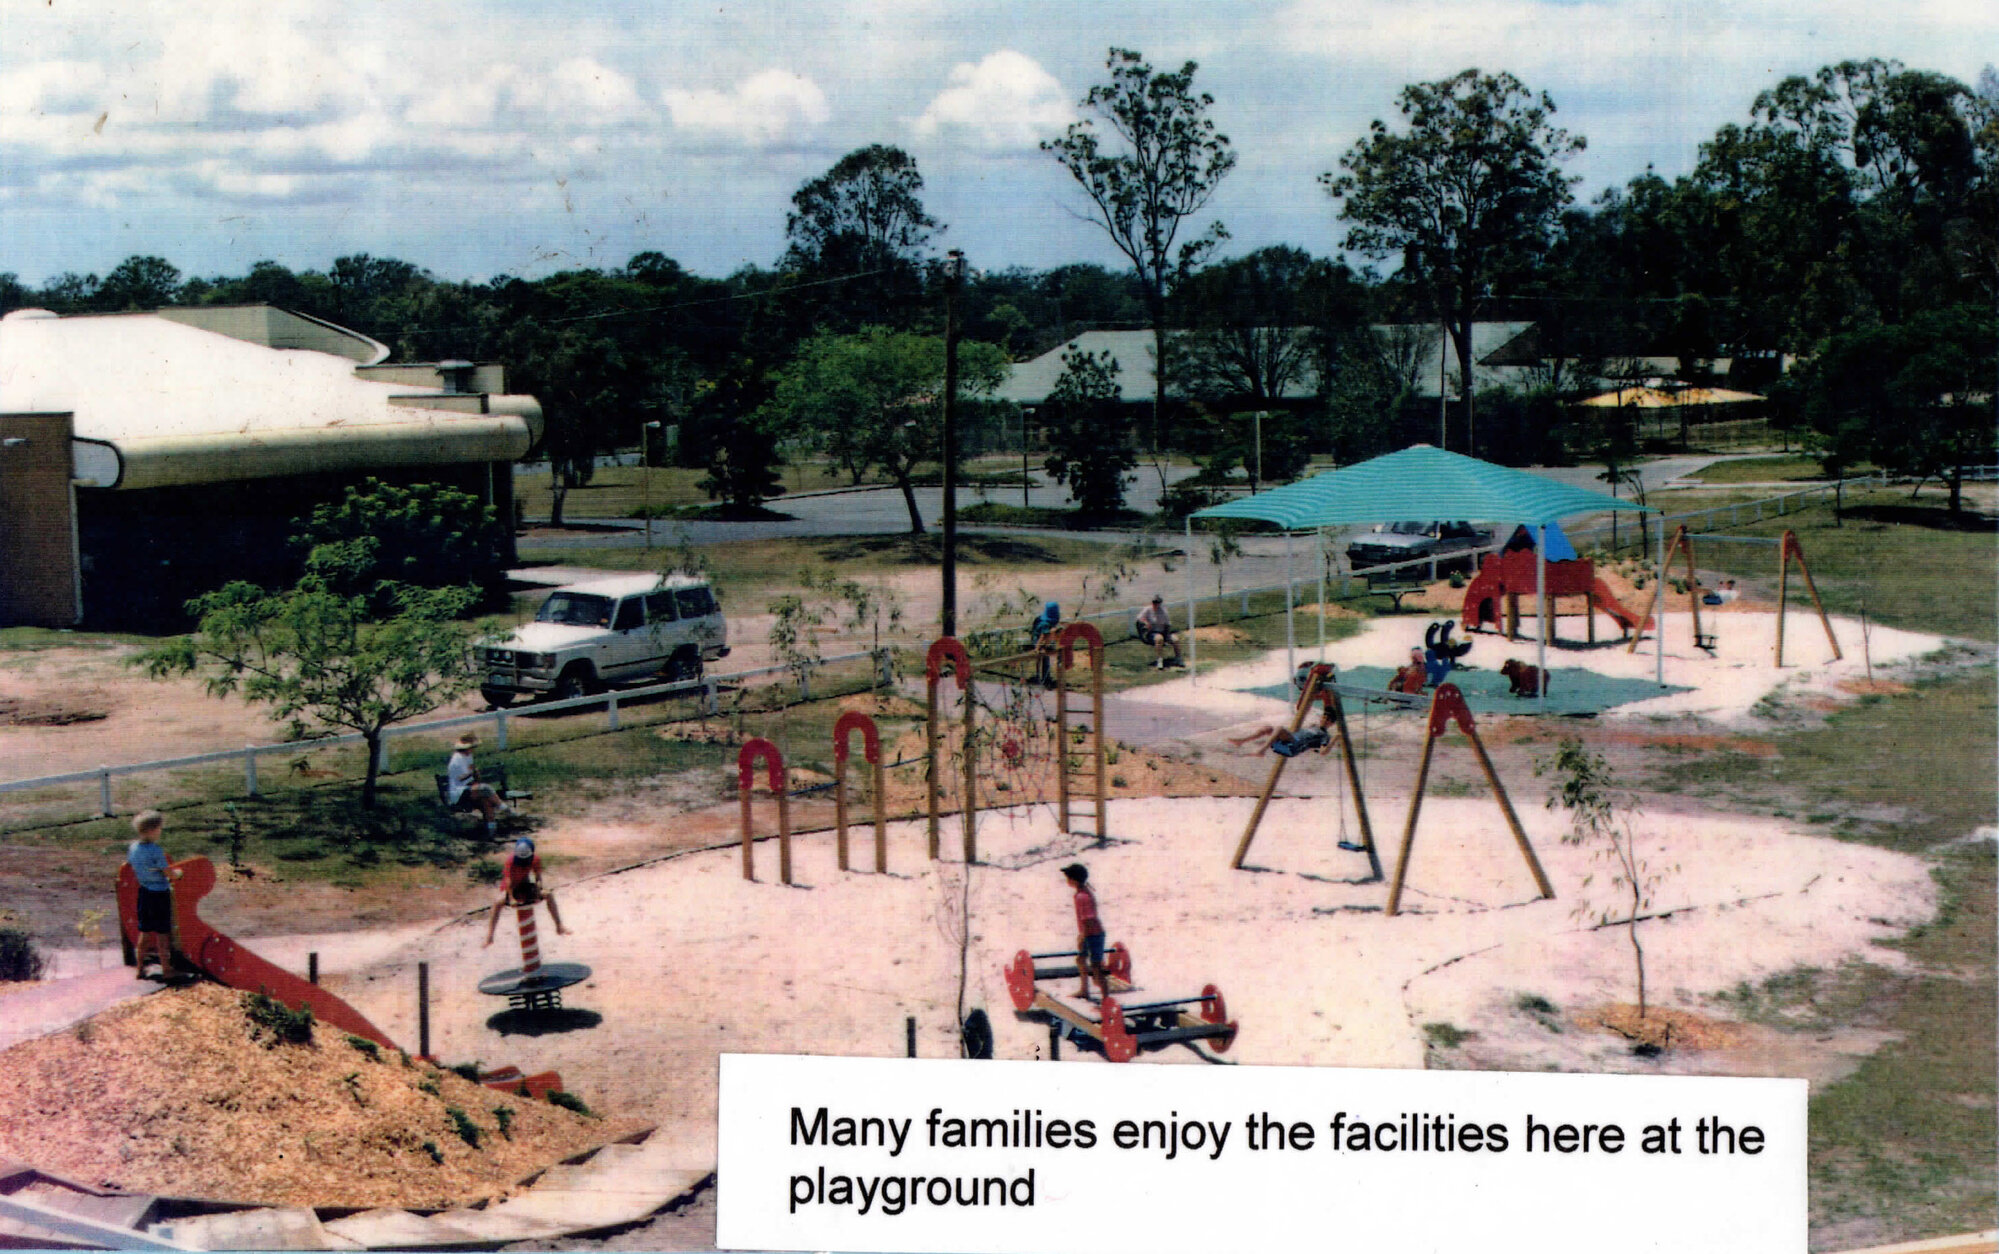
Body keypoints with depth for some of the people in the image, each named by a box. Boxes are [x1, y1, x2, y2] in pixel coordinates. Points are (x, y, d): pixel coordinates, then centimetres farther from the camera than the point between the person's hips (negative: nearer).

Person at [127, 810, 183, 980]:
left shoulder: (133, 847, -3)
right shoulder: (156, 850, -23)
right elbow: (169, 874, -18)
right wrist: (178, 872, 4)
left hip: (144, 892, 6)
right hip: (160, 894, -6)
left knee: (144, 932, 17)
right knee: (162, 934, 5)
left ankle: (140, 968, 23)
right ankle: (166, 969, 14)